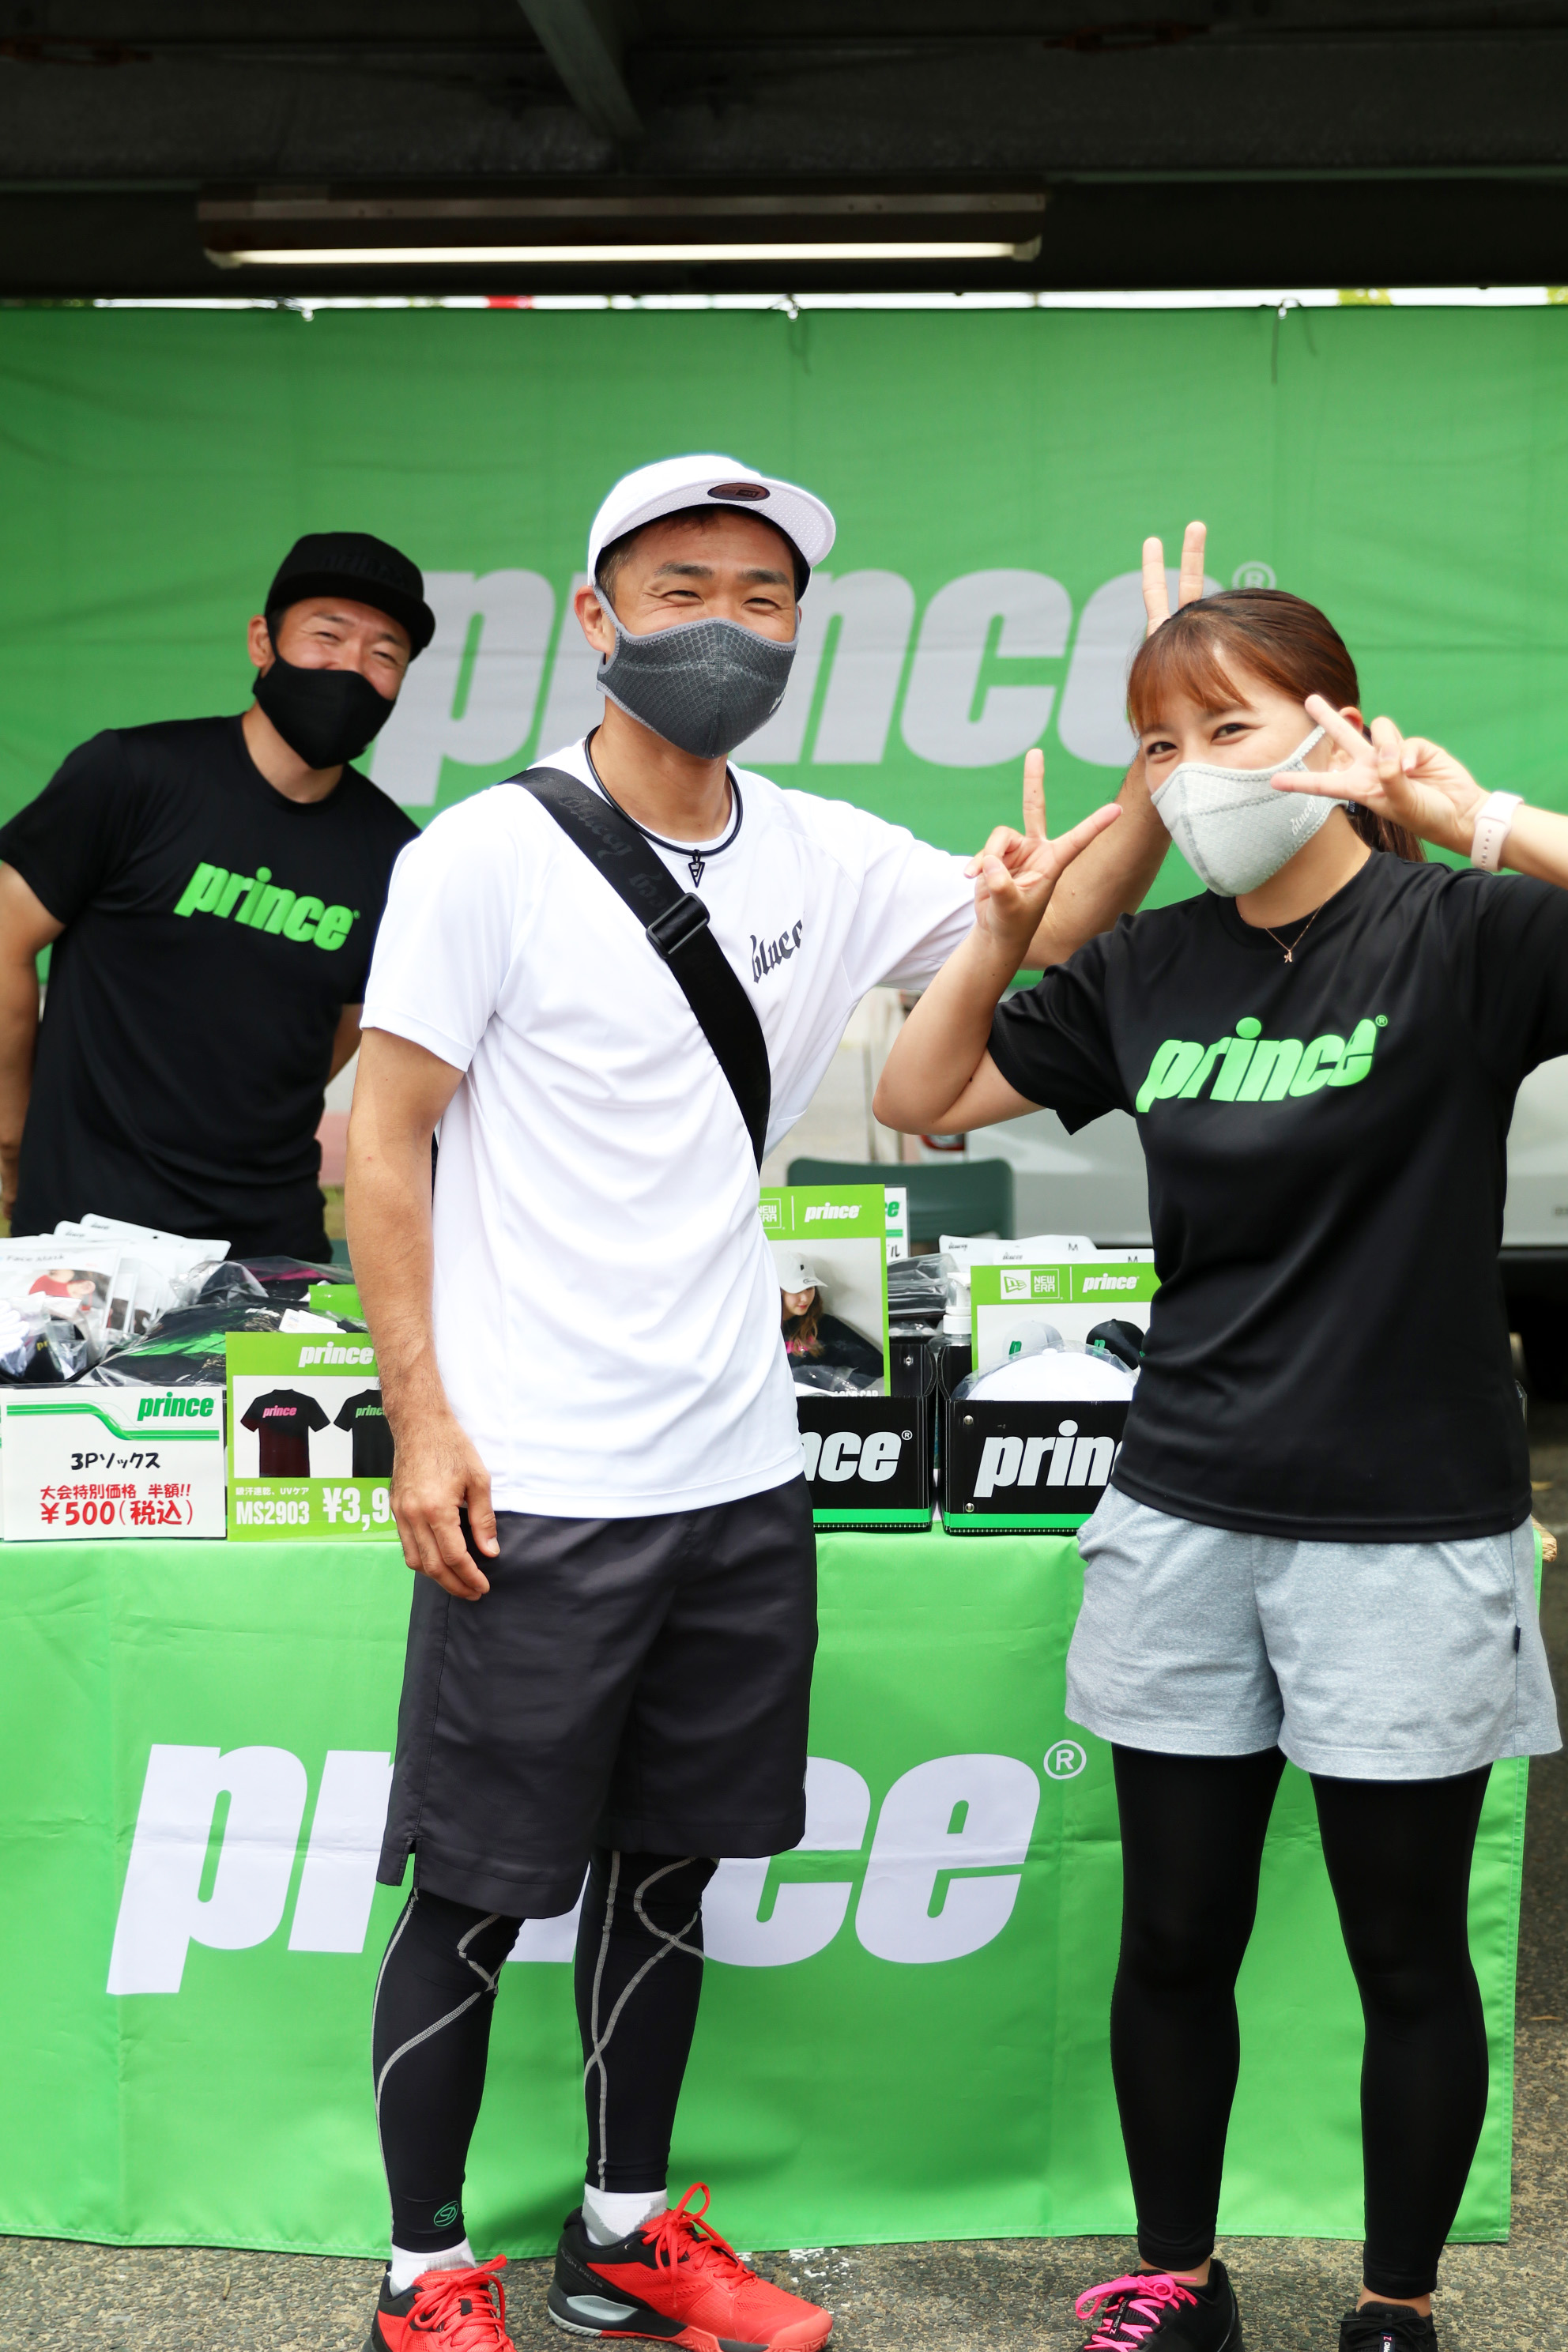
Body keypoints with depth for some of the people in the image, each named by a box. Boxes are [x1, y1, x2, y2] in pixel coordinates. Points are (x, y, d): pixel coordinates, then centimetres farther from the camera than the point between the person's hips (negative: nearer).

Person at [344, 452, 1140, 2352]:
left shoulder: (824, 860, 6)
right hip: (531, 1487, -5)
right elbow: (385, 1143, -8)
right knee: (474, 1896, 6)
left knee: (668, 1866, 17)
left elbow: (1047, 927, 7)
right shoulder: (488, 855, -8)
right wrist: (423, 1418, -13)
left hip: (739, 1480, 5)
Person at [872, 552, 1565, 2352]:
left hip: (1406, 1535, -4)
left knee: (1407, 1954, 10)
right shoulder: (1148, 967, 5)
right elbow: (919, 1101, 12)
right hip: (1185, 1522, 4)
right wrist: (998, 938, -3)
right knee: (1175, 1937, 13)